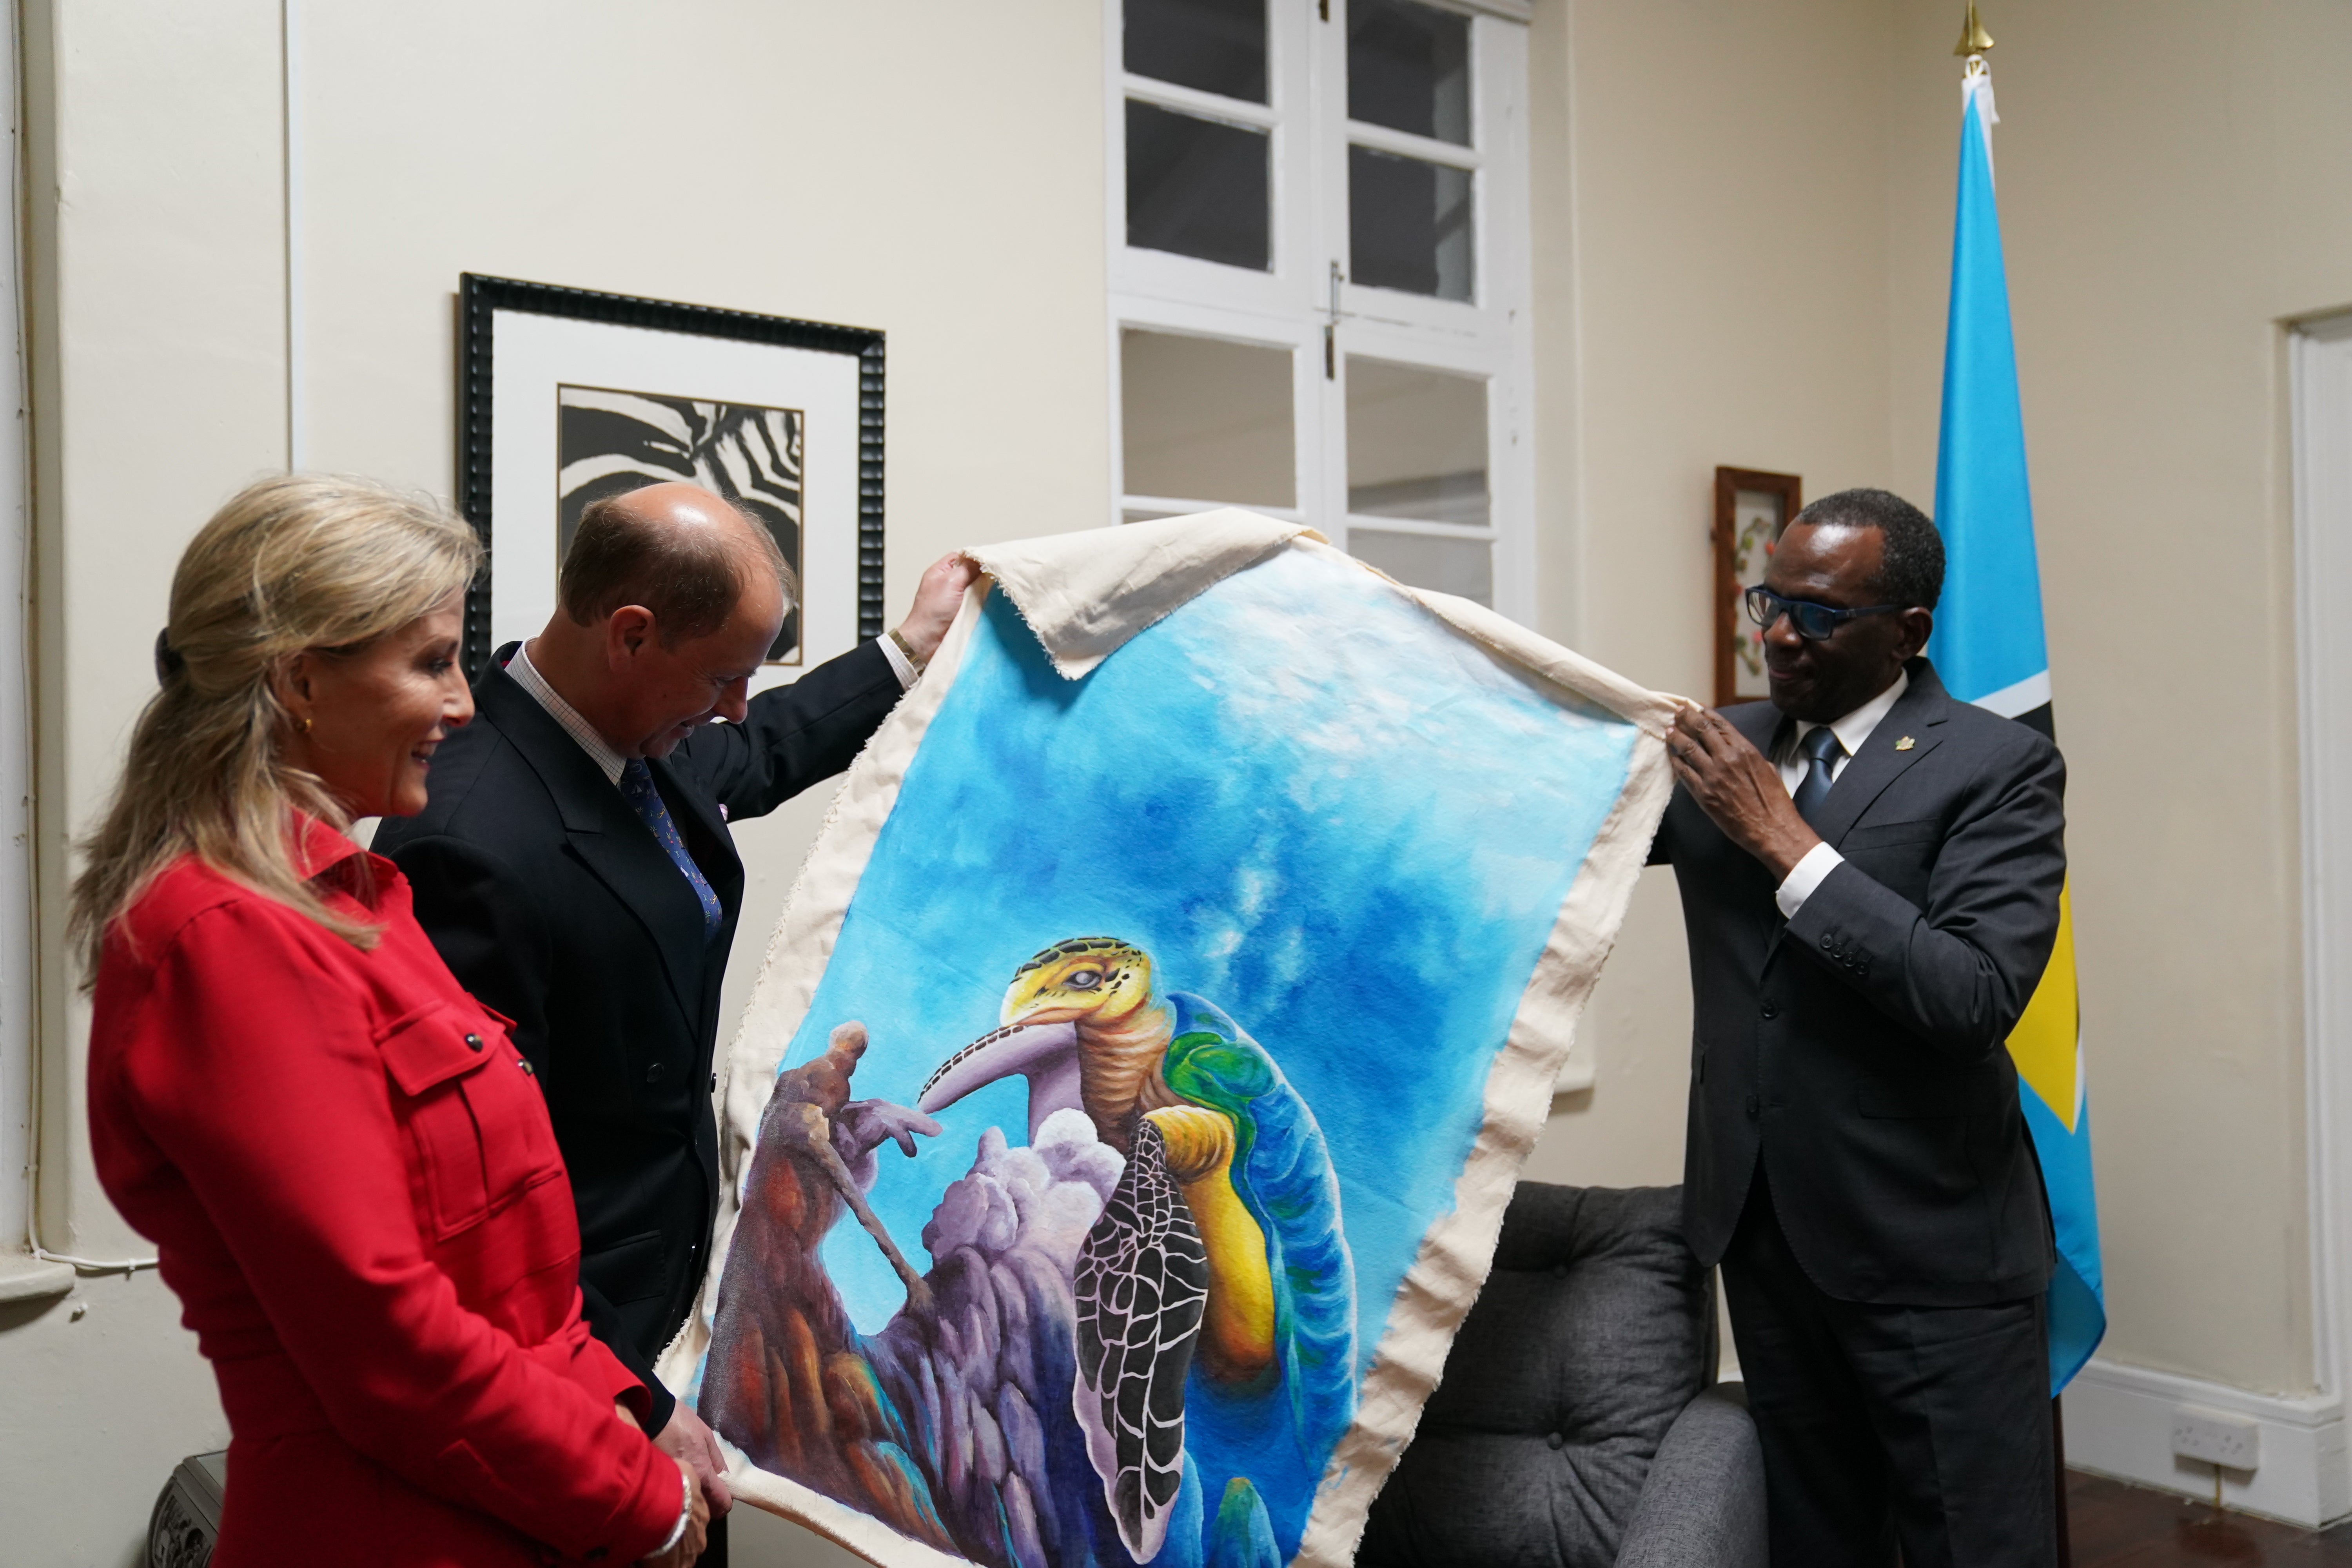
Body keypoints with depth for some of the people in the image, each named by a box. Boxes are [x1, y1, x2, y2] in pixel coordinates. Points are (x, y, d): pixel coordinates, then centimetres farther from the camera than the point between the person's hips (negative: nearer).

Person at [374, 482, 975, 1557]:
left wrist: (908, 652, 30)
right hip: (570, 1352, -9)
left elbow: (755, 756, 24)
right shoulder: (471, 846, -28)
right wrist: (636, 1408, -22)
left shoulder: (645, 751, -2)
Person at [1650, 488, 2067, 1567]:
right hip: (1763, 1227, 5)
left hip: (1930, 1251, -5)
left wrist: (1786, 842, -23)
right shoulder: (1727, 750, 5)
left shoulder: (2000, 769, -11)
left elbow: (1979, 996, -23)